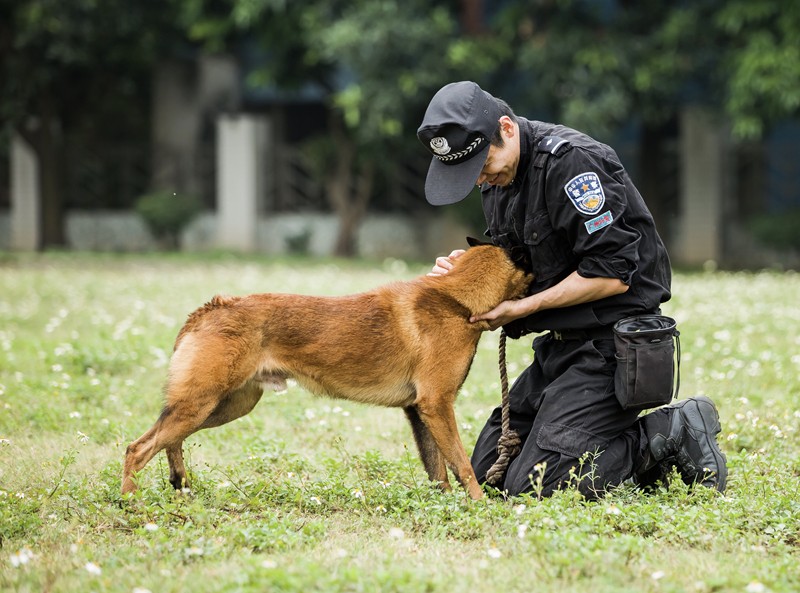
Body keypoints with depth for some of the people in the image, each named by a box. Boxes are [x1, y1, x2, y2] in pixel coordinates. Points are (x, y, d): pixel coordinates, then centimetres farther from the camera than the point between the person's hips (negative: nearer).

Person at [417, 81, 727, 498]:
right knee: (486, 472, 9)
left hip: (612, 343, -10)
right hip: (562, 343, 10)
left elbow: (611, 275, -23)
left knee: (535, 483, -16)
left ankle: (672, 434, -4)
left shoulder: (572, 163, -20)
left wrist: (523, 308, -16)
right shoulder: (497, 177, 9)